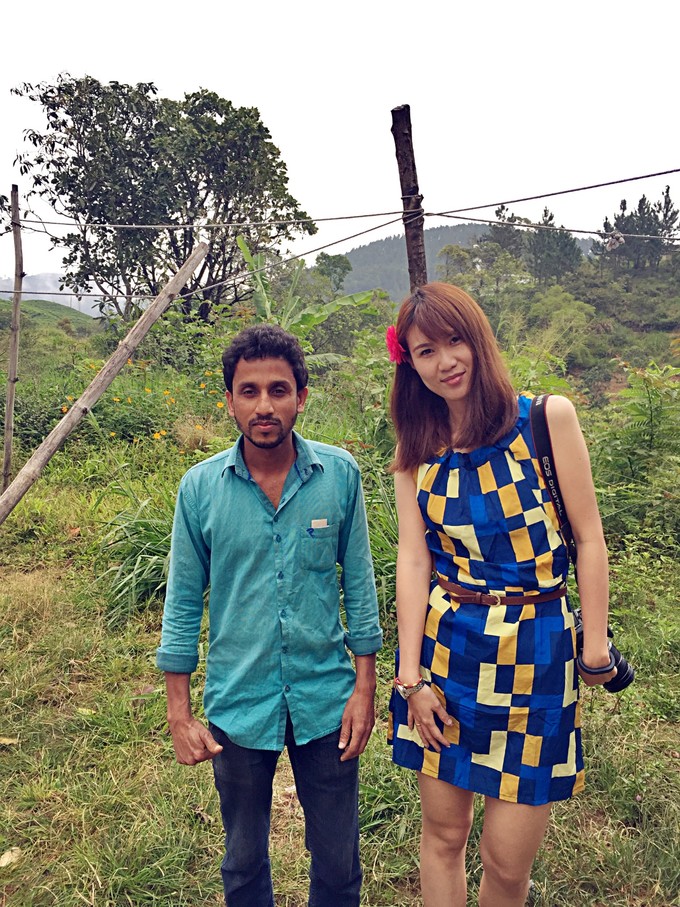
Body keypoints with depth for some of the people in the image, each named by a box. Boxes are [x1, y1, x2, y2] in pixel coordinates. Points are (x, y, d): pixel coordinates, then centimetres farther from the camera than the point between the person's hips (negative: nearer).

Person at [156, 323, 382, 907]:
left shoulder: (340, 474, -9)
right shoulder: (200, 488, -9)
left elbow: (359, 584, 0)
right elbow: (183, 602, -1)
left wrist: (365, 687, -1)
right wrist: (179, 714, 0)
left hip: (326, 699, 0)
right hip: (238, 704, 1)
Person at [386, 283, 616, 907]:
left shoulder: (548, 419, -6)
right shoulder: (417, 453, 3)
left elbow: (588, 538, -3)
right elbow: (413, 559, -2)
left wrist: (595, 643, -2)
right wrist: (411, 675, -4)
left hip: (534, 650, -2)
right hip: (443, 644, 3)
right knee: (443, 833, 15)